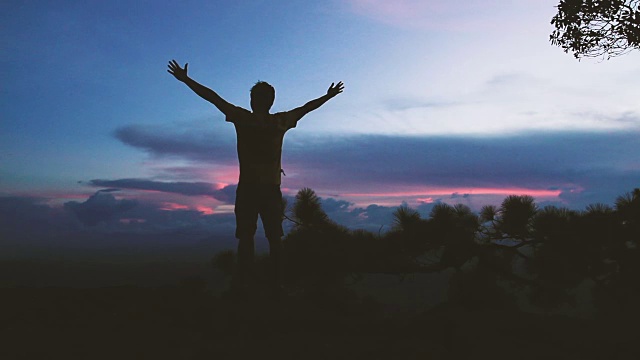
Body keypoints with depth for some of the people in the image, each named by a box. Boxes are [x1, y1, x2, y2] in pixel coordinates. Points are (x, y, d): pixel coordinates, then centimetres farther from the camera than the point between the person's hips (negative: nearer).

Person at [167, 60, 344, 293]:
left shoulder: (243, 118, -3)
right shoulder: (281, 121, 3)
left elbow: (213, 97, 0)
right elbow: (307, 107, 17)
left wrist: (186, 79, 6)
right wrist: (328, 96, 31)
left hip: (248, 187, -2)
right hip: (272, 188, 2)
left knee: (246, 237, 1)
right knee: (275, 237, 6)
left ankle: (242, 282, -3)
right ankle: (277, 283, 5)